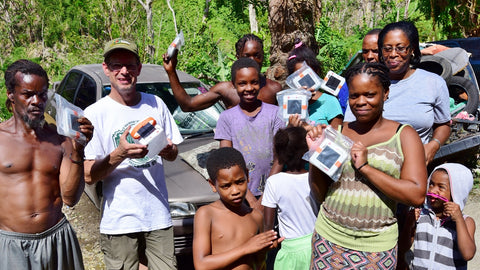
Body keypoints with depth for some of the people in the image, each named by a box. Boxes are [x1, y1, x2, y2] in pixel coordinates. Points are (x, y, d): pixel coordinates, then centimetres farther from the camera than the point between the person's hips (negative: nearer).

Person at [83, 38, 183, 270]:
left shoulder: (156, 104, 5)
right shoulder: (95, 113, -7)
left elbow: (173, 155, 12)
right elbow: (89, 176, -10)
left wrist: (168, 150, -11)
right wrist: (119, 154, -25)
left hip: (159, 215, 3)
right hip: (119, 221, -3)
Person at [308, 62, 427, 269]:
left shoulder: (404, 135, -3)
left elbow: (417, 196, -14)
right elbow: (320, 194, 7)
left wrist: (365, 167, -17)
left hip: (377, 246, -1)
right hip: (329, 239, 2)